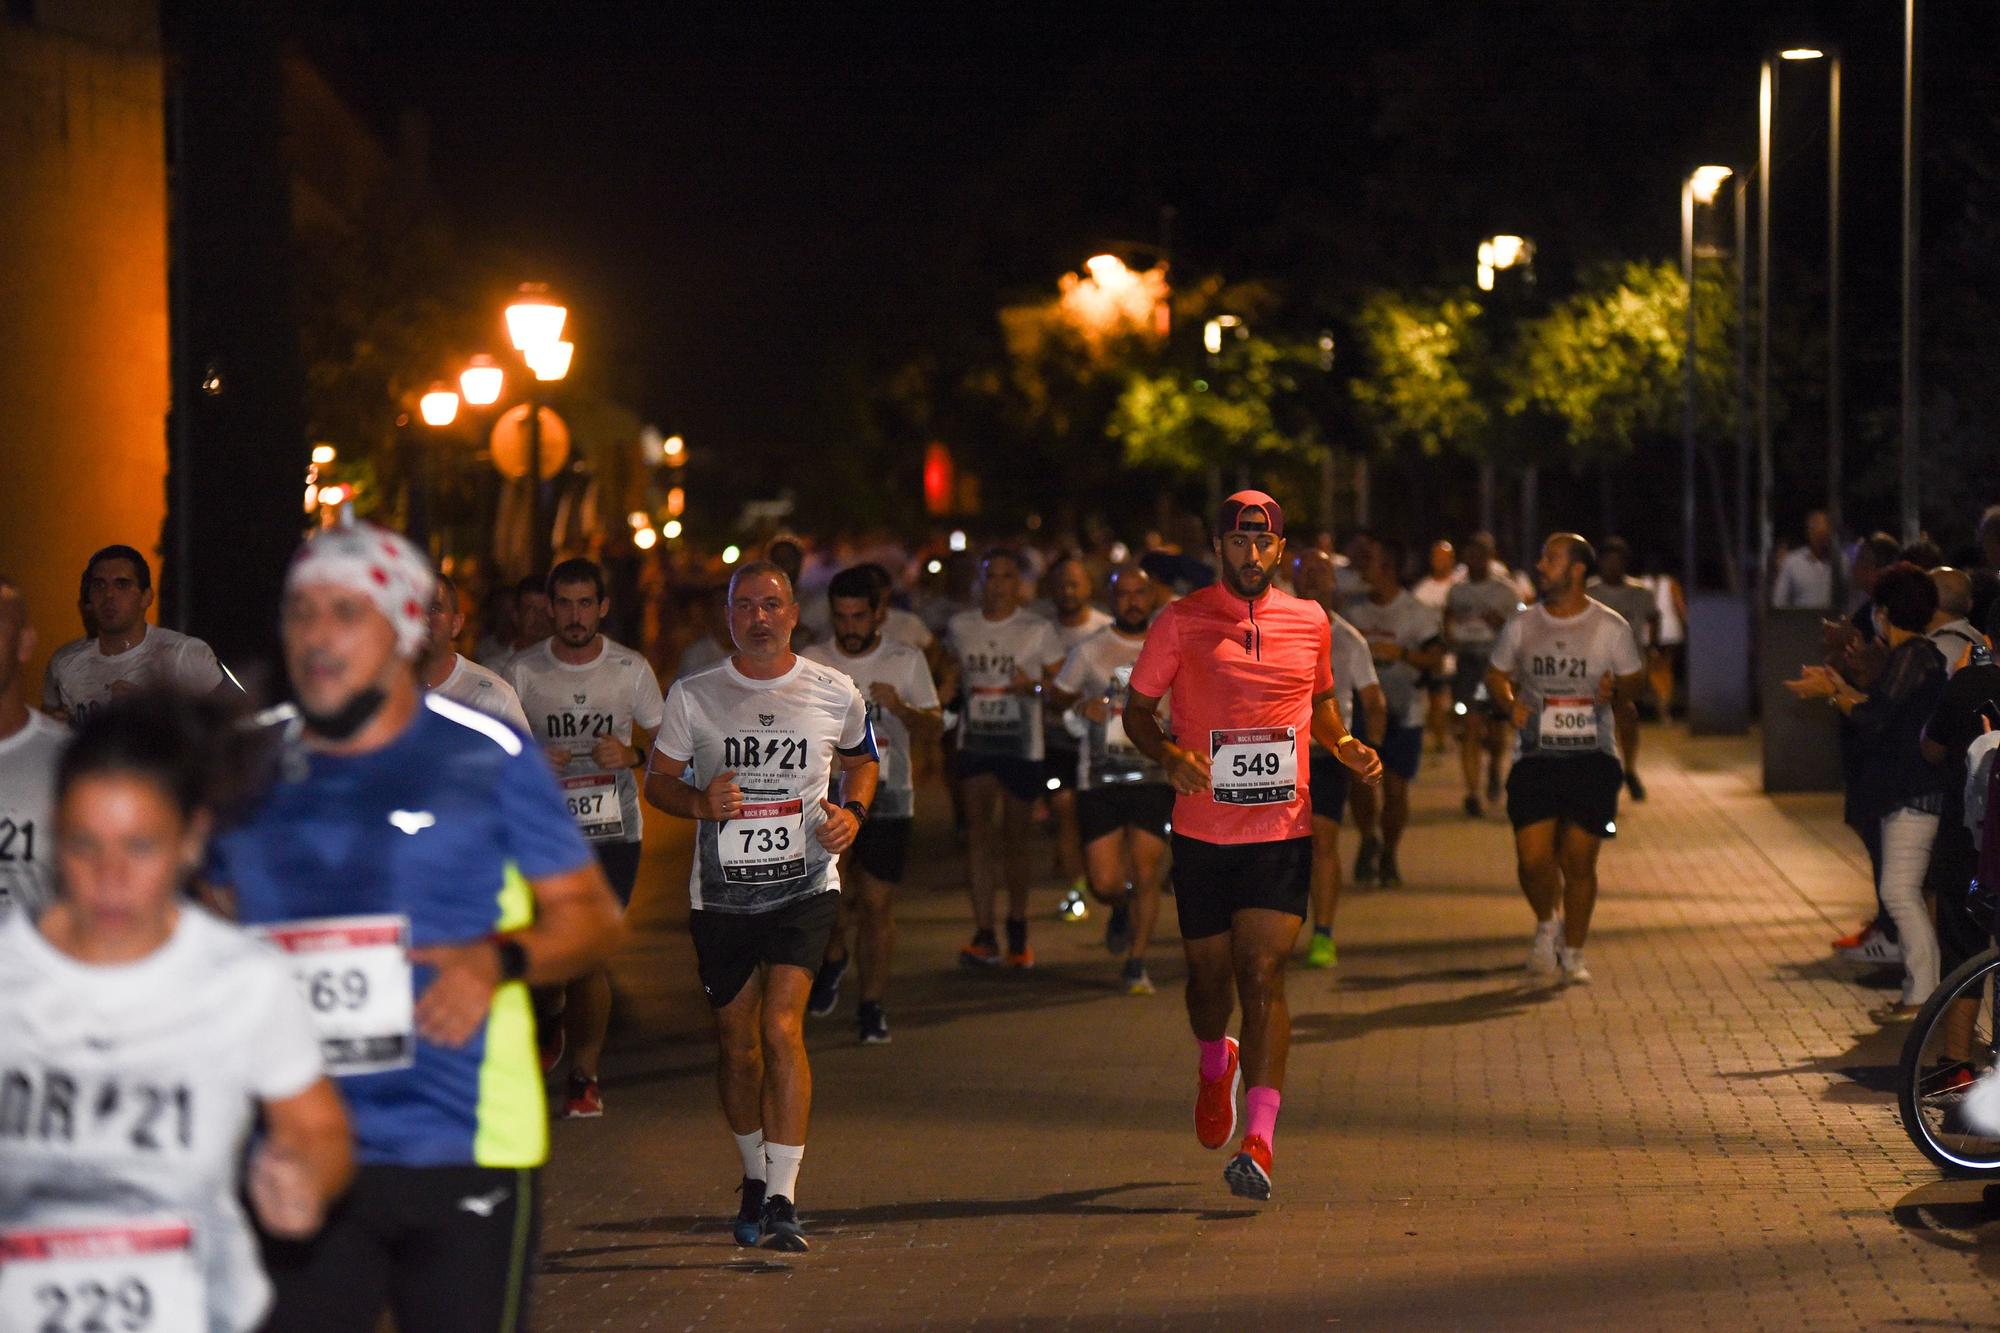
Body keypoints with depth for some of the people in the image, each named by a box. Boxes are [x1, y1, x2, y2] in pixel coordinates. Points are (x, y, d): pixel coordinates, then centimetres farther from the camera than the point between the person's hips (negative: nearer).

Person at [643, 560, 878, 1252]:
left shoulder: (835, 694, 2)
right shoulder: (693, 696, 0)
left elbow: (861, 761, 19)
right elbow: (658, 780, 8)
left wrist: (851, 812, -1)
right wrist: (700, 801, -13)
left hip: (804, 886, -2)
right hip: (721, 891, 2)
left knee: (782, 1027, -18)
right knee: (737, 1044, 10)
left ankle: (782, 1200, -17)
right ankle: (755, 1176, 34)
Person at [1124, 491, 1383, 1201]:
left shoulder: (1309, 623, 7)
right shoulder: (1180, 623, -1)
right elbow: (1137, 708, 5)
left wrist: (1346, 745, 4)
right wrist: (1169, 755, -15)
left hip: (1283, 830, 0)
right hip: (1202, 829, 0)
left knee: (1263, 975, -12)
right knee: (1209, 973, 11)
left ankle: (1259, 1140, -18)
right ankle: (1216, 1067, 47)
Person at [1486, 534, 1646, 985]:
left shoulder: (1611, 628, 0)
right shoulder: (1522, 626, 5)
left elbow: (1635, 681, 9)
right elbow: (1496, 674, 16)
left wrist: (1615, 690, -14)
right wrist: (1510, 702, -5)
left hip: (1593, 757, -1)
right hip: (1535, 757, 1)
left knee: (1579, 862, 0)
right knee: (1533, 859, -8)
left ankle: (1573, 952, 17)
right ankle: (1548, 923, 23)